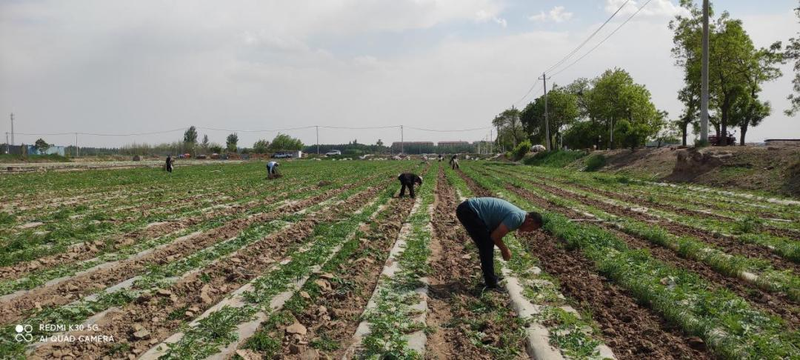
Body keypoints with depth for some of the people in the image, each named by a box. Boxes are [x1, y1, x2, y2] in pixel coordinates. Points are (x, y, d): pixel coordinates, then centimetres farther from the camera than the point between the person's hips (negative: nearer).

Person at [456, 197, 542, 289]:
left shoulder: (517, 213, 15)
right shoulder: (516, 217, -15)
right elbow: (495, 236, -13)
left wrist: (504, 249, 24)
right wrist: (505, 250, 3)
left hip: (468, 208, 11)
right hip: (468, 211, -11)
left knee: (488, 244, 18)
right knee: (486, 246, -3)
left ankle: (489, 277, 28)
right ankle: (491, 283, 5)